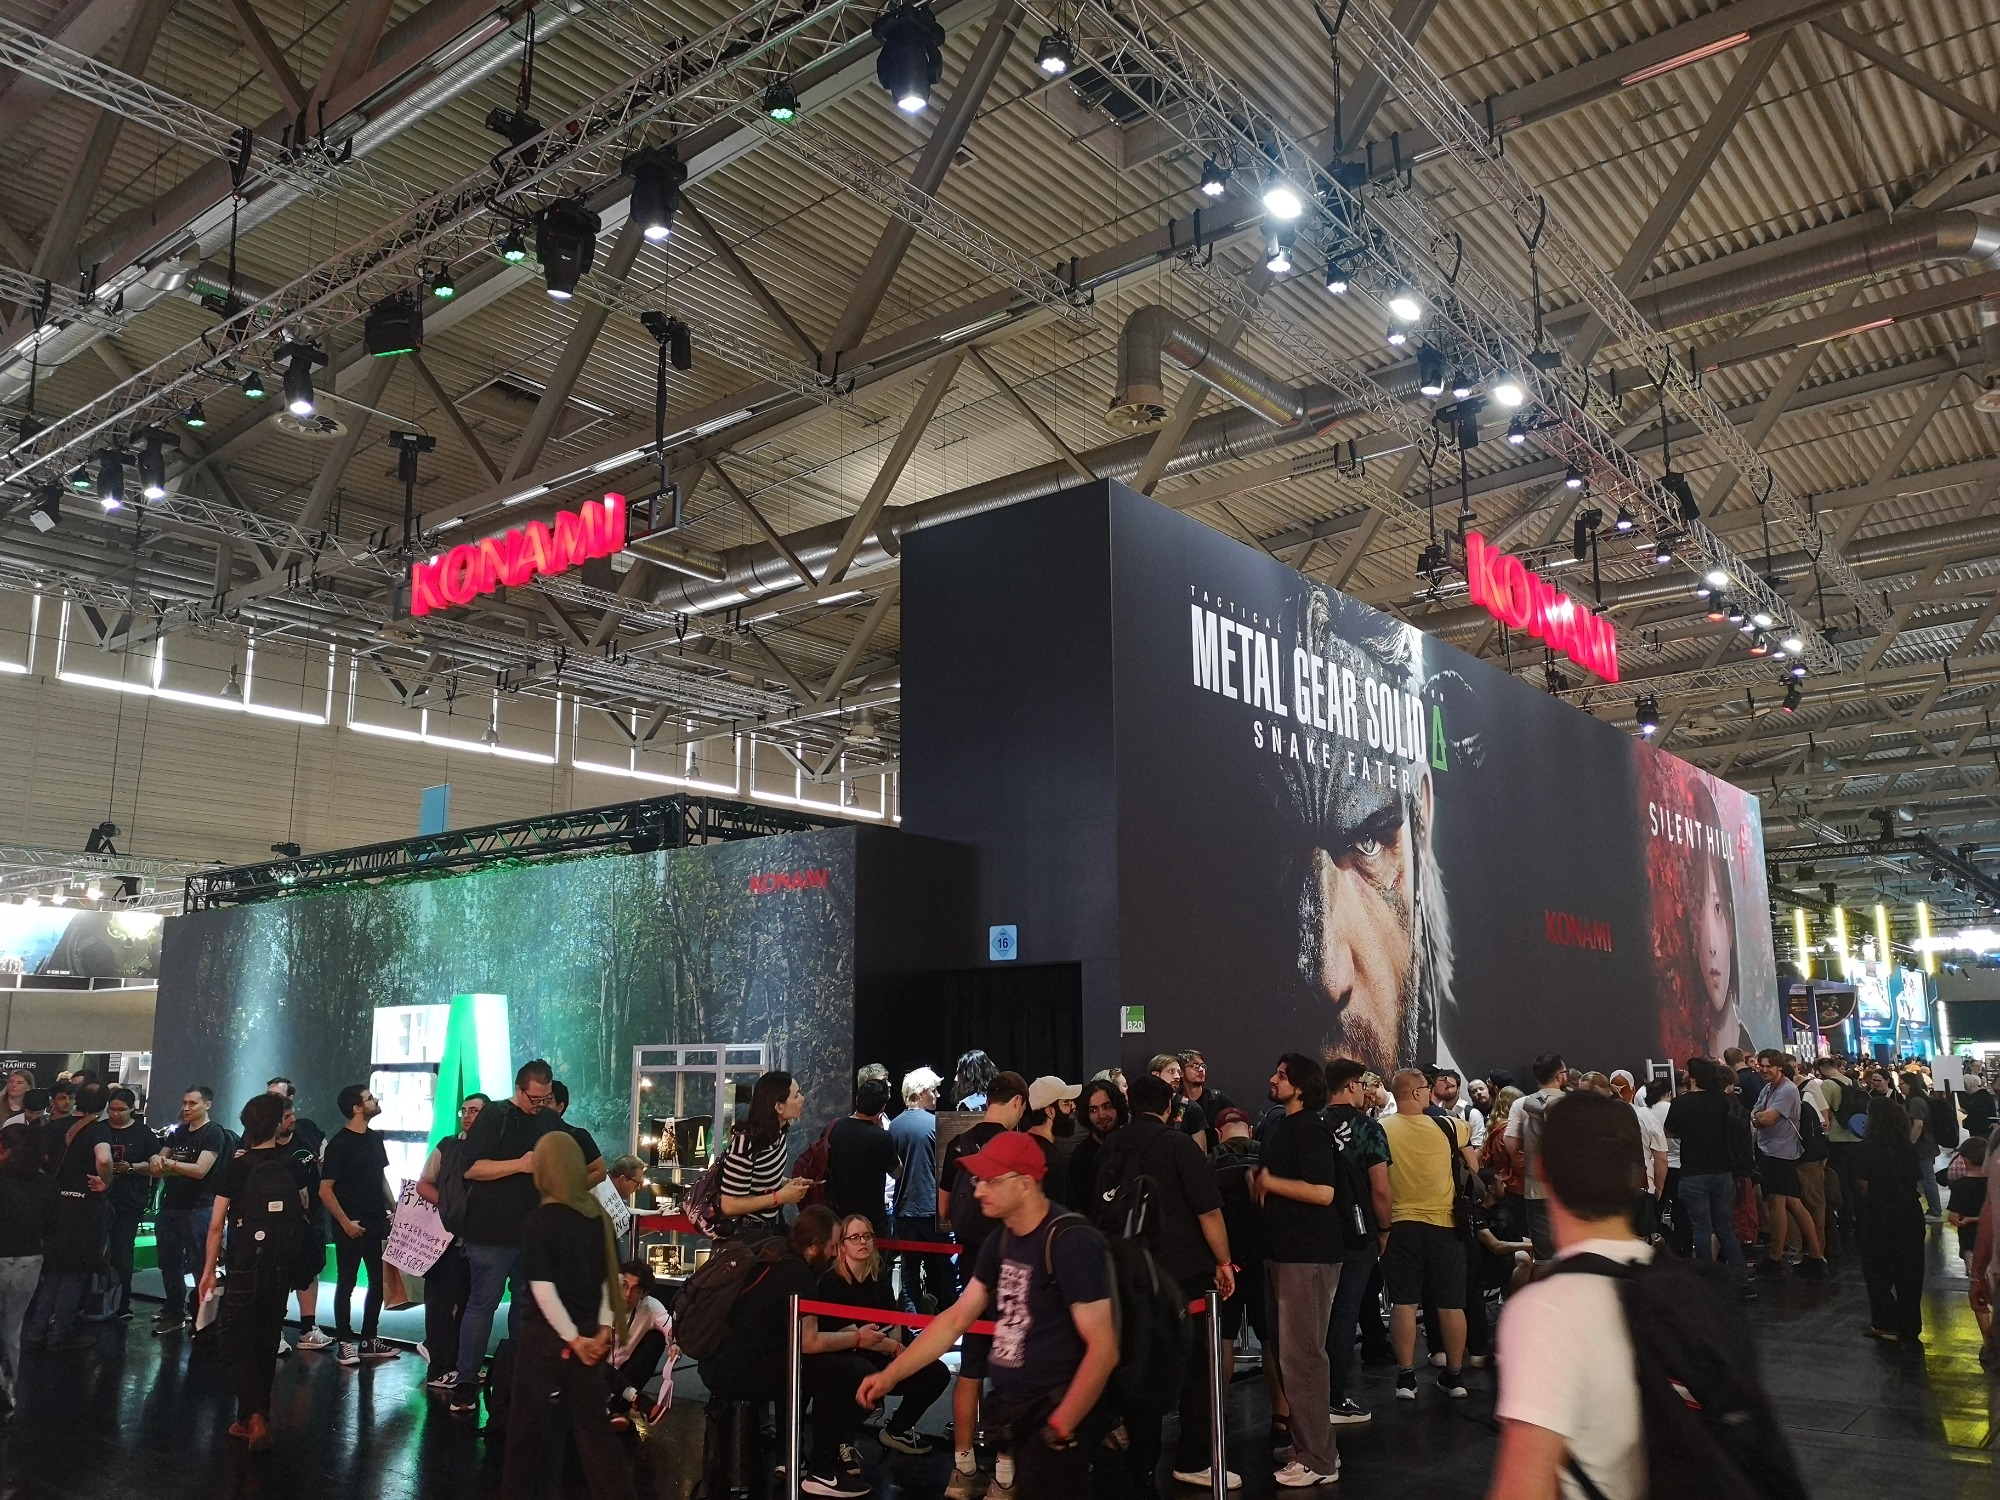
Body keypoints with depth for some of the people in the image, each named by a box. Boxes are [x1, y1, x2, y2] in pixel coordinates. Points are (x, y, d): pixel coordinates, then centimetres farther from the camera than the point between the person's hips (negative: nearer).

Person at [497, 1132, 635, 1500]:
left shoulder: (539, 1220, -15)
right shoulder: (597, 1214, 2)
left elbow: (542, 1286, -18)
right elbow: (609, 1276, 5)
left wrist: (572, 1338, -13)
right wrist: (604, 1327, 5)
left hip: (547, 1333, -5)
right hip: (589, 1332, 5)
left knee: (527, 1418, 12)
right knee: (592, 1420, 12)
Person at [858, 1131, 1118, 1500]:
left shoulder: (1070, 1242, -21)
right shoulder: (1001, 1240, 5)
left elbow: (1103, 1349, -22)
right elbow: (955, 1318, 12)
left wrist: (1059, 1431, -21)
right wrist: (890, 1375, 6)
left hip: (1056, 1417, -8)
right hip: (1014, 1413, 8)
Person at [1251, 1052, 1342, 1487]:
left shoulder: (1311, 1130, -14)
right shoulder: (1277, 1126, 14)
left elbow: (1322, 1191, -25)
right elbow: (1261, 1181, 27)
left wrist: (1269, 1181, -16)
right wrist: (1259, 1187, 5)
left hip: (1308, 1255, -10)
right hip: (1281, 1250, 10)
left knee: (1301, 1355, -6)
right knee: (1287, 1351, 17)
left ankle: (1317, 1459, 3)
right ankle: (1304, 1438, 30)